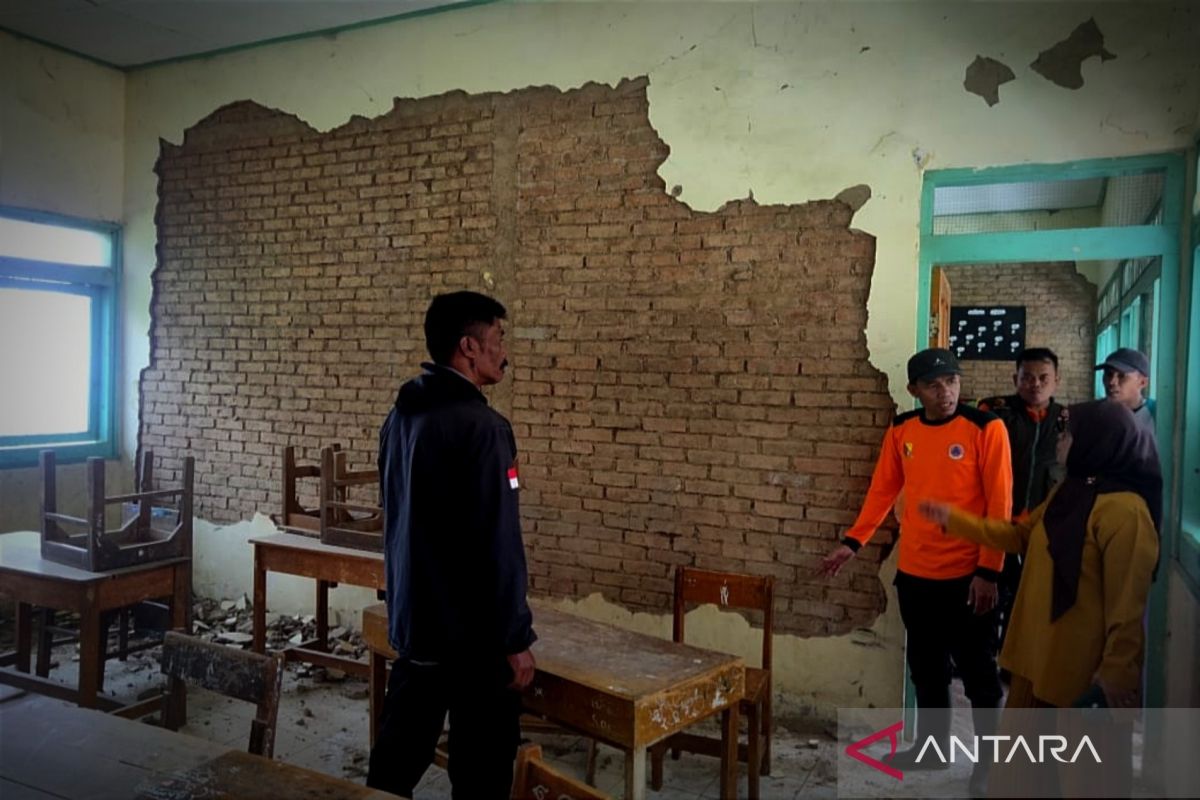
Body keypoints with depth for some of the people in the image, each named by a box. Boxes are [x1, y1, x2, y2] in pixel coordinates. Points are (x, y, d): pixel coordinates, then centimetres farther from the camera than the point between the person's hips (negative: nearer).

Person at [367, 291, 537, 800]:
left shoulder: (400, 417, 8)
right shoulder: (481, 425, -20)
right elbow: (498, 545, -22)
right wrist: (515, 639, -14)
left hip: (412, 622, 9)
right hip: (473, 634, -8)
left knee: (398, 755, 19)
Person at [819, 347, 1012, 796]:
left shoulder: (985, 428, -11)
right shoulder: (901, 430, 3)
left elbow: (999, 504, -11)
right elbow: (883, 490, 10)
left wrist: (989, 571, -14)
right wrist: (853, 542, 4)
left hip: (966, 575, -5)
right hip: (914, 573, 5)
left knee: (977, 670, 8)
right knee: (926, 667, 17)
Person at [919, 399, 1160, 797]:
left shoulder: (1124, 510, -23)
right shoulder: (1069, 490, 7)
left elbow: (1128, 600, -23)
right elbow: (1020, 534, 16)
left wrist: (1118, 669, -20)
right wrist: (953, 518, 12)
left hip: (1082, 662, -9)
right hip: (1039, 648, 9)